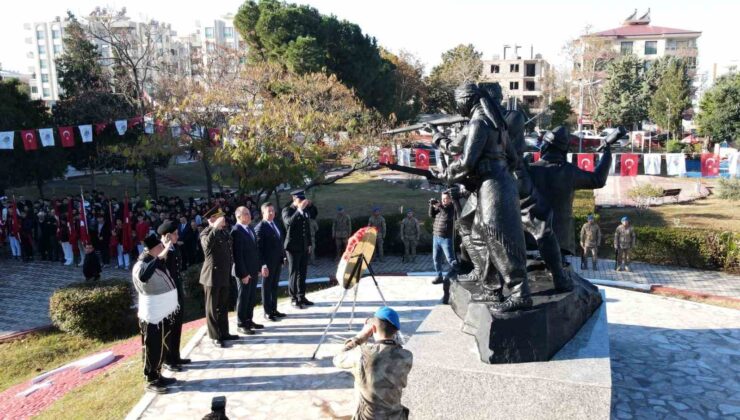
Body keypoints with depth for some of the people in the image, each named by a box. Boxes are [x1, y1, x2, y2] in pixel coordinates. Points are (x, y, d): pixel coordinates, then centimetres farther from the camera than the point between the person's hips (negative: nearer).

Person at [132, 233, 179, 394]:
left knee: (162, 347, 19)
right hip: (152, 316, -9)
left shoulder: (157, 261, 6)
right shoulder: (141, 266, -21)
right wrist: (162, 255, -50)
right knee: (153, 349, 4)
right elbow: (143, 276, -47)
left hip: (163, 313, 9)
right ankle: (151, 381, 18)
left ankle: (157, 375, 33)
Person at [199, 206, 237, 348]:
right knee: (212, 307, 4)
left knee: (223, 306, 16)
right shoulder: (206, 233, -13)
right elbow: (207, 243, -38)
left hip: (224, 275, 8)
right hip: (212, 275, -7)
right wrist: (216, 227, -36)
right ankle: (215, 336, 13)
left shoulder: (224, 232, 10)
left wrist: (230, 272, 18)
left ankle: (224, 333, 27)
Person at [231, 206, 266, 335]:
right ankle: (241, 324, 16)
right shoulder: (236, 231, -16)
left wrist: (260, 266, 10)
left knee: (252, 297, 16)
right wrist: (243, 273, -20)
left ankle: (249, 320, 28)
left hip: (253, 270, 8)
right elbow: (237, 254, -19)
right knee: (243, 297, 4)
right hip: (244, 272, -8)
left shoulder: (250, 228, 10)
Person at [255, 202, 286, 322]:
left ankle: (274, 310, 27)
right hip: (268, 263, -7)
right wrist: (263, 264, -18)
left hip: (277, 261, 7)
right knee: (267, 287, 5)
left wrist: (283, 256, 9)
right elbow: (258, 247, -15)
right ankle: (267, 312, 15)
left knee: (275, 286, 16)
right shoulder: (260, 228, -12)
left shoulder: (276, 225, 11)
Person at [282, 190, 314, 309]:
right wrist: (300, 209, -34)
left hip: (304, 247, 6)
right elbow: (289, 222, -28)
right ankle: (294, 299, 6)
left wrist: (309, 244, 13)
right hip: (293, 247, -6)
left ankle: (301, 297, 19)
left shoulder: (305, 210, 11)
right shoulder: (287, 210, -7)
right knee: (293, 273, -1)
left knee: (302, 273, 11)